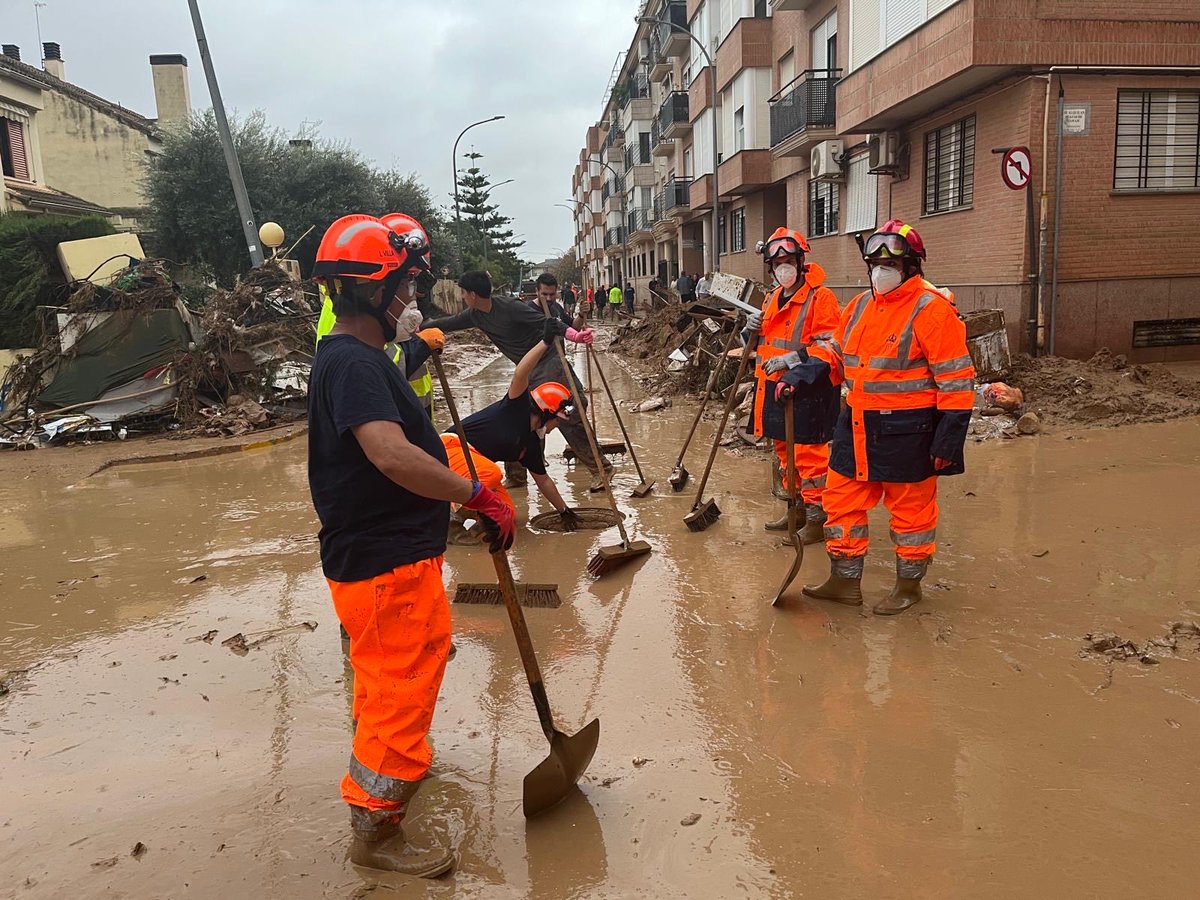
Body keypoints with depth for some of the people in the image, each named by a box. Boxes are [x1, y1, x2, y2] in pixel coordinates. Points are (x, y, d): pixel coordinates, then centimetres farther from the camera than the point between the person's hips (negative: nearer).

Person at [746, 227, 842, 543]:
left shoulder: (820, 297, -11)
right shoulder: (772, 298, 15)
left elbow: (830, 347, -17)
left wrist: (792, 359, -25)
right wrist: (756, 329, 5)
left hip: (807, 390, -9)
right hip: (774, 387, 9)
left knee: (809, 456, -5)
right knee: (785, 452, 18)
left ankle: (818, 519, 5)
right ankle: (796, 510, 32)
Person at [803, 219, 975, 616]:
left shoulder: (932, 310, -13)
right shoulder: (859, 305, 10)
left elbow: (957, 381, -14)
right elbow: (836, 354, 22)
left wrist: (948, 441, -16)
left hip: (906, 432, -7)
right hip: (857, 426, 7)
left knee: (911, 509, 9)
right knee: (842, 501, 12)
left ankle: (909, 584, 26)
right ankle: (845, 580, 26)